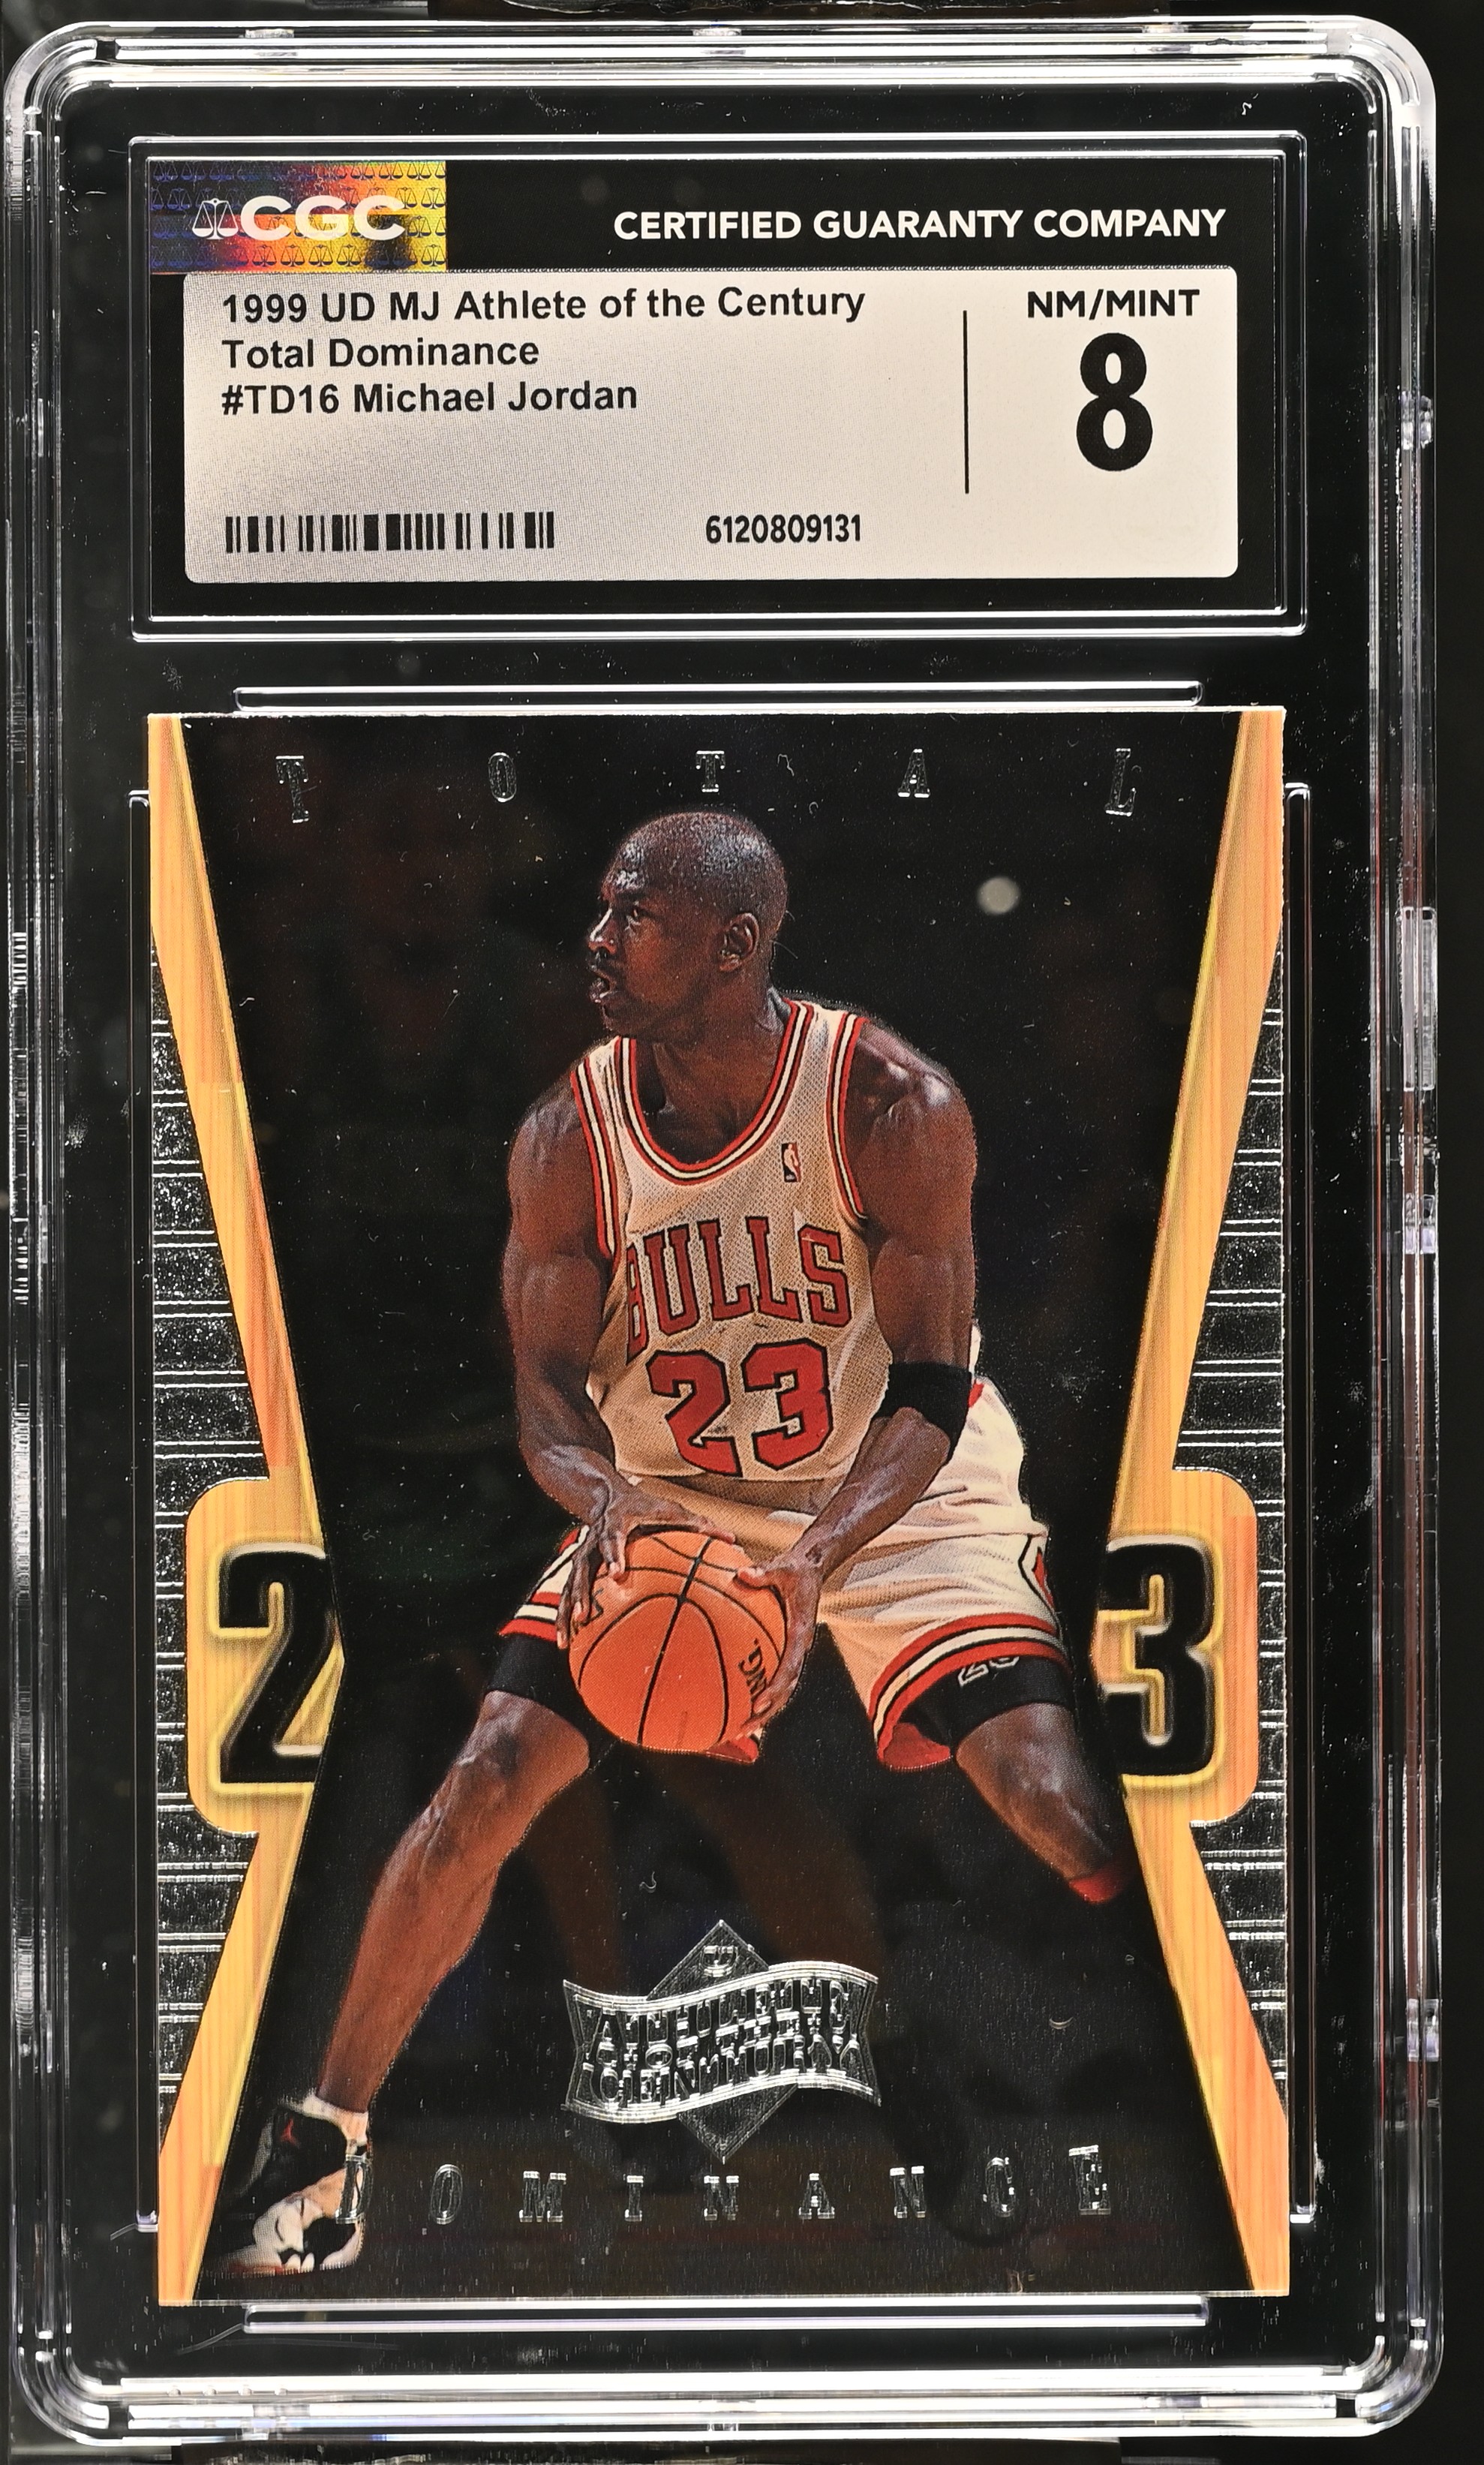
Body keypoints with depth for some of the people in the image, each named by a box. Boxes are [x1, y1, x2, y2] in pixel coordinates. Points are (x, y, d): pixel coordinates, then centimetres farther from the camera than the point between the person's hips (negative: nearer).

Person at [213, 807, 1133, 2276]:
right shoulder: (567, 1138, -15)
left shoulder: (894, 1107, -23)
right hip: (668, 1493, 3)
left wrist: (822, 1554, -39)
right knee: (487, 1783, -9)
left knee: (1055, 1801, -17)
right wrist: (600, 1495, -32)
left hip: (899, 1491, -2)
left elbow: (930, 1394, -22)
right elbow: (546, 1388, -9)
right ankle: (325, 2142, 9)